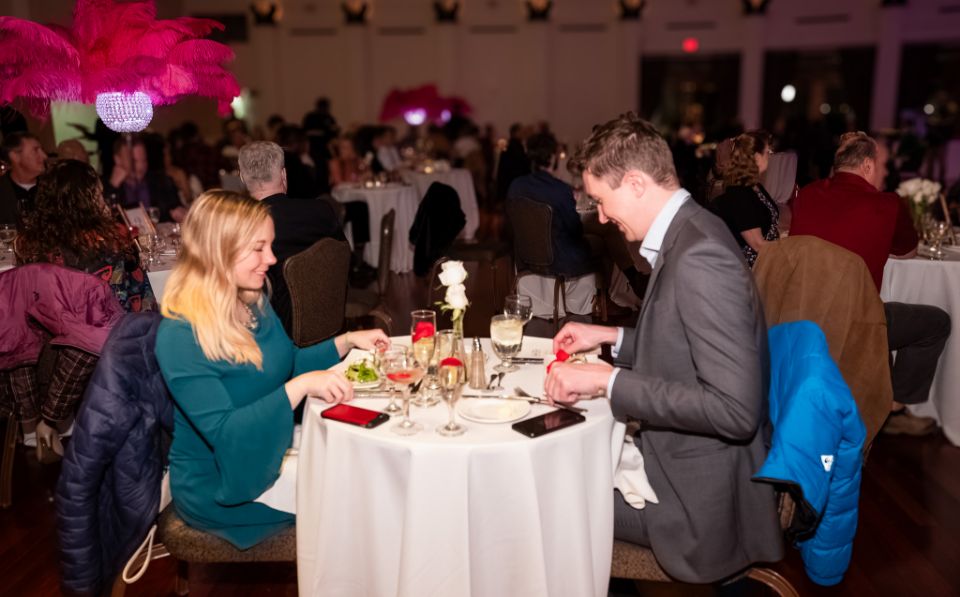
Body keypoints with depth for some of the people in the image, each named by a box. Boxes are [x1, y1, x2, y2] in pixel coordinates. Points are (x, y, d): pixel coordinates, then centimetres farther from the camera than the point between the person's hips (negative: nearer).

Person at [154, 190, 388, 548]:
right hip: (216, 488, -7)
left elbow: (288, 365, 16)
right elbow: (222, 433, -29)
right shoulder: (181, 336, -25)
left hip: (270, 453, 7)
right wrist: (302, 385, -37)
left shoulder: (254, 303, 1)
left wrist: (347, 340, 3)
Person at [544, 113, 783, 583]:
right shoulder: (687, 234, 4)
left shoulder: (700, 256, -26)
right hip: (682, 455, 9)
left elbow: (735, 409, -29)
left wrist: (607, 380, -26)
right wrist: (611, 337, 9)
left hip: (700, 492, -9)